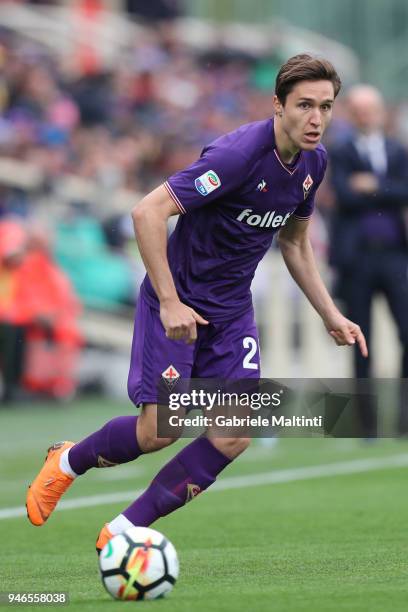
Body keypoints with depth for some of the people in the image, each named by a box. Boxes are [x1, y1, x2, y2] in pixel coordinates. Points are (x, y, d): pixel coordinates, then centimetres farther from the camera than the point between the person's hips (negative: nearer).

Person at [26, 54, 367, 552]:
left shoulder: (312, 161, 0)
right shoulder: (239, 153, -25)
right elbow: (148, 212, -27)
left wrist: (330, 315, 12)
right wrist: (170, 302, -27)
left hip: (232, 310, 7)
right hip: (177, 302, -7)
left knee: (233, 438, -7)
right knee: (158, 431, -10)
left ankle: (122, 532, 5)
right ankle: (68, 462, 22)